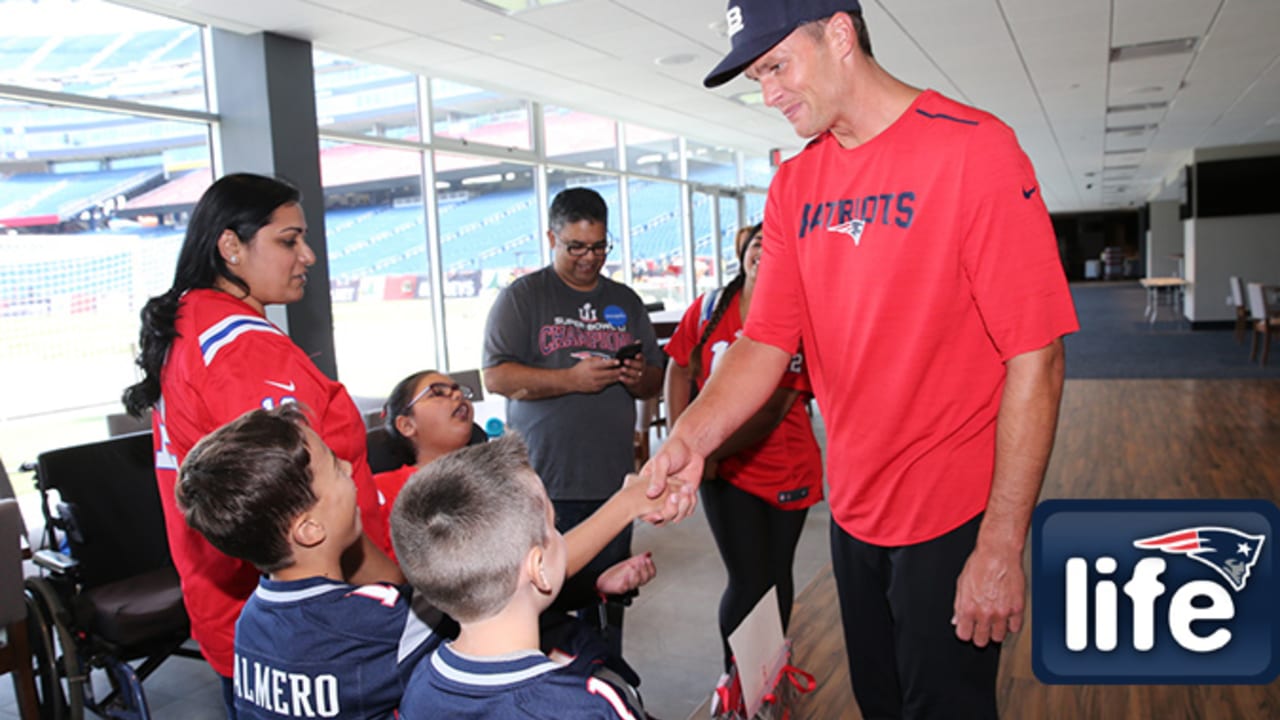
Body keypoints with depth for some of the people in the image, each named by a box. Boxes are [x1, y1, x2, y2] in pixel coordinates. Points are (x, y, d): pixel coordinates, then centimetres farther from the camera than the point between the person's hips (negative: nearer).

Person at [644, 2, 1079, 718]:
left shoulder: (972, 149, -15)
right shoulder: (794, 187, 4)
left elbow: (1035, 359, -17)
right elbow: (768, 340, 1)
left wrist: (1001, 548, -17)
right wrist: (692, 433, -17)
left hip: (952, 518, -5)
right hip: (852, 511, 6)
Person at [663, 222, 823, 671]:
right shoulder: (709, 307, -2)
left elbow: (773, 409, -17)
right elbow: (679, 373, 5)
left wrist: (712, 450, -23)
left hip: (787, 469, 0)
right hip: (725, 471, 0)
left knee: (776, 575, 14)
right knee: (750, 580, -4)